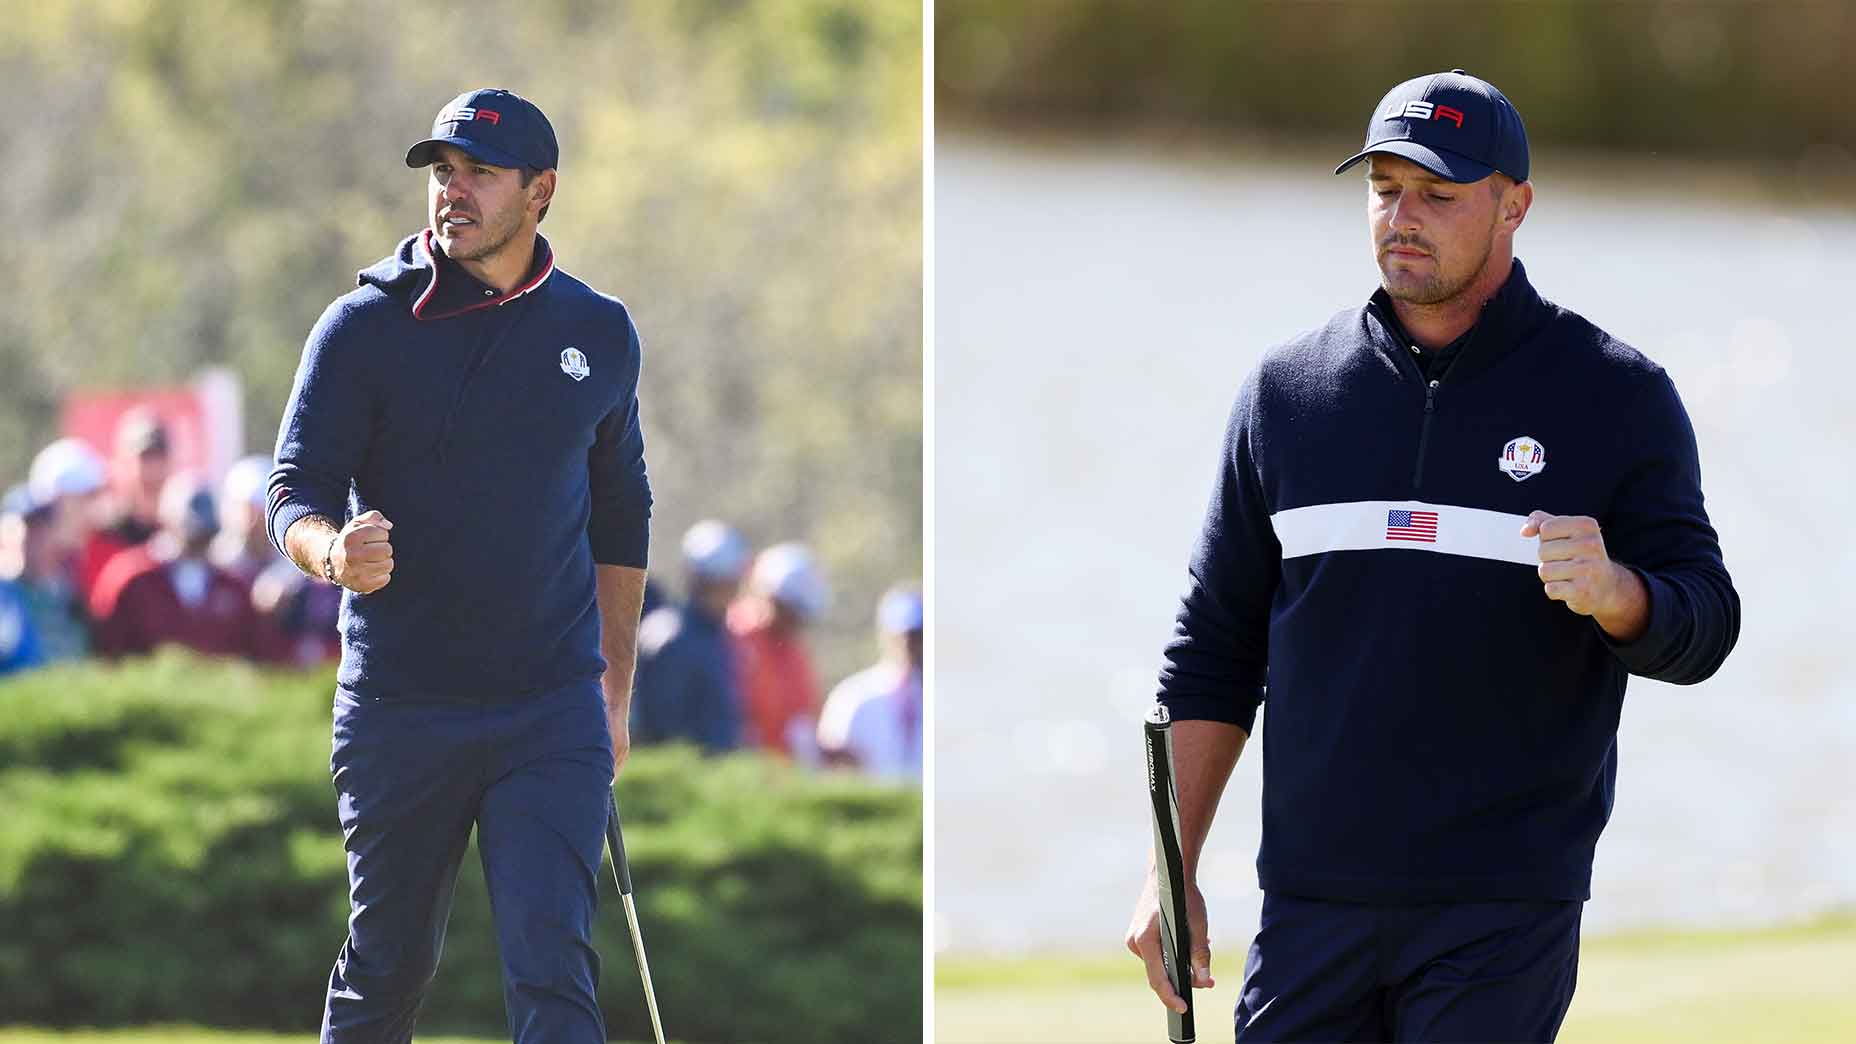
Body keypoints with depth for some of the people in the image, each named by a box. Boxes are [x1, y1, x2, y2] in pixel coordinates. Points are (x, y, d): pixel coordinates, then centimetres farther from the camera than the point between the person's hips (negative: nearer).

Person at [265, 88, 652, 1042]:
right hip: (398, 706, -1)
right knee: (388, 963, 9)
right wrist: (333, 553, -31)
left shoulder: (598, 335, 7)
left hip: (553, 712, 1)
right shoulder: (364, 326, -2)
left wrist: (615, 694, 18)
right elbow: (295, 496, -7)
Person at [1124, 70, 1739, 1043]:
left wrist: (1613, 591, -25)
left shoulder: (1617, 396, 2)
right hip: (1310, 904, 3)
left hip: (1503, 914, -3)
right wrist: (1170, 872, 7)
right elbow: (1217, 644, 13)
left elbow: (1701, 626, -1)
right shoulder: (1285, 389, 10)